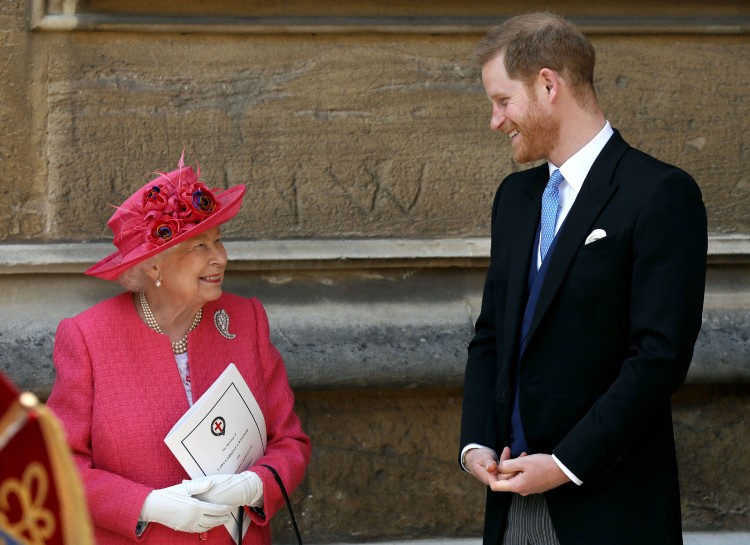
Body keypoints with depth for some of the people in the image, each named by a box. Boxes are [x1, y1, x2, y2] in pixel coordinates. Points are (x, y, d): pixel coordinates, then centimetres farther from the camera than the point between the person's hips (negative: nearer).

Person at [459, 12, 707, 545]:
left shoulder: (661, 195, -9)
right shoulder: (516, 196, 14)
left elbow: (661, 356, -15)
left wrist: (566, 464, -15)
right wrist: (477, 442, 1)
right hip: (515, 498, 6)